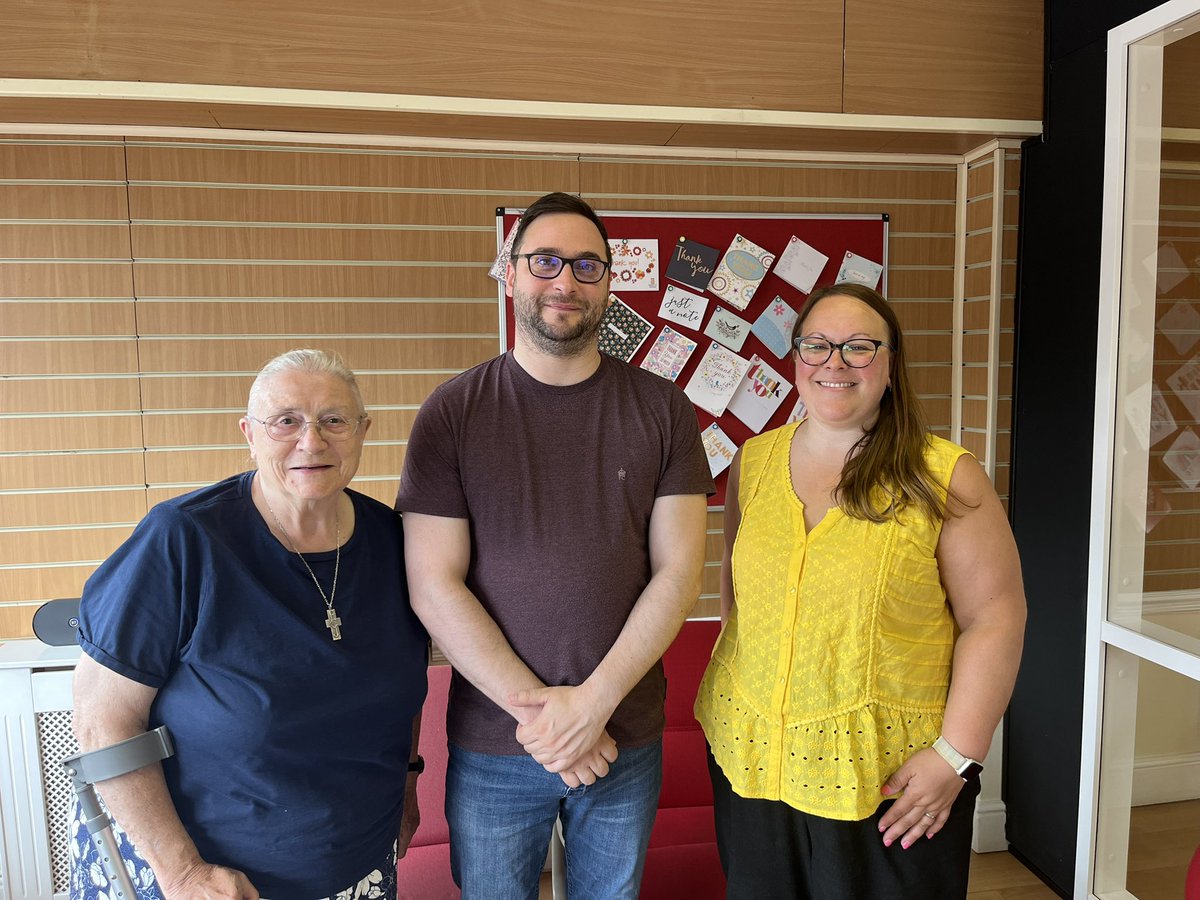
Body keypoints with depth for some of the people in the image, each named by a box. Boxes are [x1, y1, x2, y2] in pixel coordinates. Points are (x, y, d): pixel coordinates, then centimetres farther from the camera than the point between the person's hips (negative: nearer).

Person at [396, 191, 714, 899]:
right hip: (492, 745, -1)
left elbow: (678, 571, -6)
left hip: (626, 739, 1)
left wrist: (595, 701, -14)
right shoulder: (452, 413, -7)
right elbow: (434, 586, -10)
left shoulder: (662, 409, -3)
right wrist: (534, 712, -14)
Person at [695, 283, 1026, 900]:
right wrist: (730, 711, 11)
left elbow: (994, 619, -8)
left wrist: (956, 755, -11)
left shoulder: (945, 479, -8)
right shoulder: (751, 463, 3)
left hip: (891, 774, -3)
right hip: (751, 759, 4)